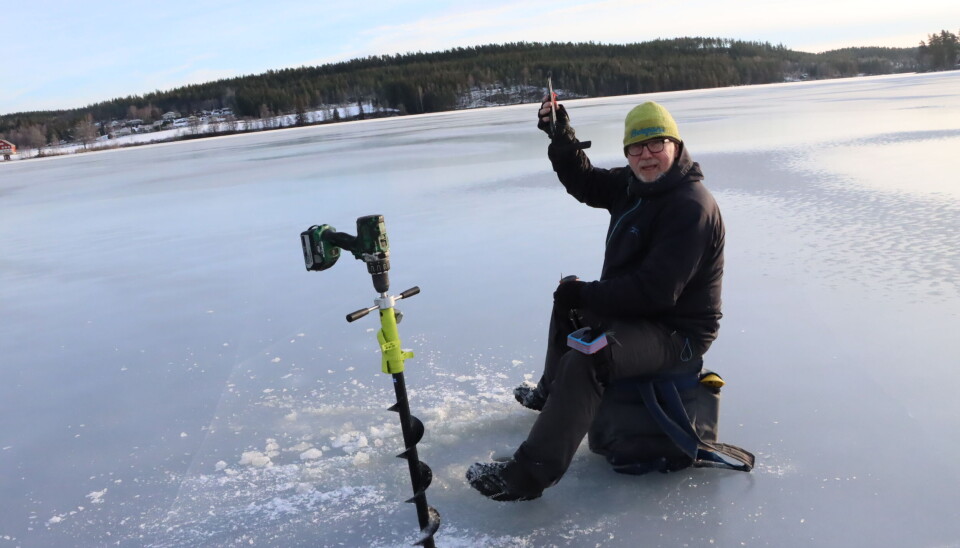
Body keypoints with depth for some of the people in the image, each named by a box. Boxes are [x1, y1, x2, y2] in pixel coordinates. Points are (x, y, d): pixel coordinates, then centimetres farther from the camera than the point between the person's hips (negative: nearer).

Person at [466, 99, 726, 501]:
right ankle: (550, 392, 47)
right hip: (636, 308, 11)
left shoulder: (691, 207, -25)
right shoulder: (633, 184, 4)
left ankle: (528, 475, -28)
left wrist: (584, 294, -24)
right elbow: (584, 181, 14)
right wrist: (561, 135, -3)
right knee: (567, 302, 28)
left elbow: (656, 290, -31)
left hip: (675, 333, -10)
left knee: (584, 361, -33)